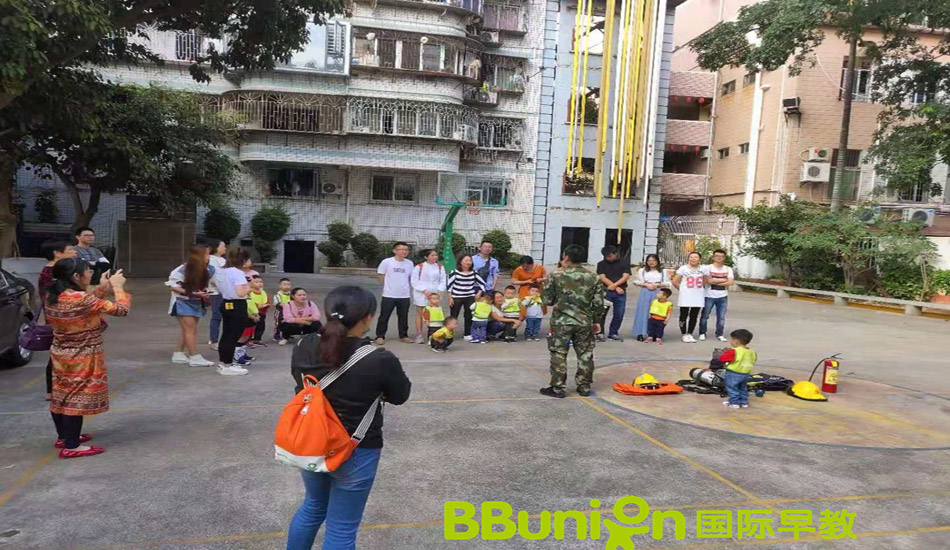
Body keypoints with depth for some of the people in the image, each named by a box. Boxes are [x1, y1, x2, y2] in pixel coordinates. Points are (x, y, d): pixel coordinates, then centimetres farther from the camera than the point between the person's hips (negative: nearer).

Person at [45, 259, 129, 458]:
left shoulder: (52, 297, 0)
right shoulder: (81, 299, -27)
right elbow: (120, 309, -22)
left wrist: (103, 289, 5)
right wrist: (118, 287, -9)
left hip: (60, 353, 9)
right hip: (82, 358, -9)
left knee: (62, 396, 19)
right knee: (77, 398, 0)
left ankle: (64, 436, 35)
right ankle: (72, 446, 7)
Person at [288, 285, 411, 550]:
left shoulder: (304, 347, -10)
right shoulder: (380, 360, -24)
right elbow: (400, 396, -6)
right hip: (356, 451, -5)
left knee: (313, 506, 29)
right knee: (341, 528, 12)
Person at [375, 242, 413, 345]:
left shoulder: (409, 263, 3)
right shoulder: (386, 262, -8)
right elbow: (381, 276, 0)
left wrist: (409, 288, 5)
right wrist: (390, 285, 4)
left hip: (404, 296, 3)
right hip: (389, 295, -3)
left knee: (403, 317, 11)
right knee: (384, 316, 2)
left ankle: (403, 336, 23)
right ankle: (380, 336, 12)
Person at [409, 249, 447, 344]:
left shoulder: (440, 267, 7)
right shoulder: (419, 267, -4)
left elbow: (443, 281, 6)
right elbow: (414, 281, -7)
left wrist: (439, 290, -10)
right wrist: (424, 290, -14)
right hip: (421, 294, -3)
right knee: (420, 314, 4)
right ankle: (419, 335, 9)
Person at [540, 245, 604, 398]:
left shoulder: (557, 276, -7)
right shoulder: (594, 278, 0)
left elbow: (547, 300, -4)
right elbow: (598, 303, 2)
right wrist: (595, 321, 14)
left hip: (561, 321, -2)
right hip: (585, 322, 3)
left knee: (559, 355, 6)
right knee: (585, 355, 13)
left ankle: (557, 388, 9)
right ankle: (584, 387, 20)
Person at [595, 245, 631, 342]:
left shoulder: (624, 264, 9)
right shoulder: (601, 264, 8)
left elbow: (625, 277, -2)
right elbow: (602, 278, -2)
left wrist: (614, 285, -14)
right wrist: (617, 288, -8)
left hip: (621, 292, 1)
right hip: (606, 291, -1)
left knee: (619, 314, 3)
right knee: (602, 312, -8)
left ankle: (613, 333, 16)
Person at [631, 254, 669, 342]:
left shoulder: (662, 271, 11)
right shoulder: (642, 270, 12)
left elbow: (667, 283, 8)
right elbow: (635, 281, 8)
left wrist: (657, 285, -8)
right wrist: (646, 284, -6)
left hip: (658, 294, 0)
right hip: (645, 293, 0)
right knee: (643, 312, -5)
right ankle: (641, 334, -2)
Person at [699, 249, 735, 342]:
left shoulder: (728, 269, 7)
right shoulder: (707, 268, -3)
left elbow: (730, 282, -6)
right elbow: (709, 281, -16)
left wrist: (715, 282, -11)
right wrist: (723, 280, -8)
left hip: (723, 297, 2)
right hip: (709, 296, -2)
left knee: (721, 317, 4)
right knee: (705, 316, 4)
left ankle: (719, 334, 14)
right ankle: (702, 333, 16)